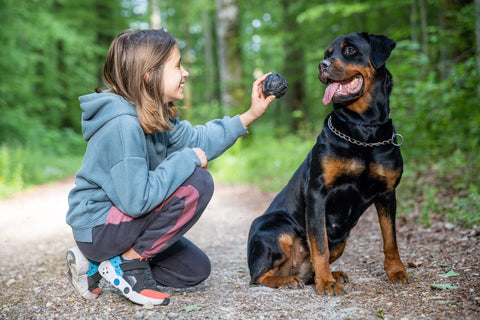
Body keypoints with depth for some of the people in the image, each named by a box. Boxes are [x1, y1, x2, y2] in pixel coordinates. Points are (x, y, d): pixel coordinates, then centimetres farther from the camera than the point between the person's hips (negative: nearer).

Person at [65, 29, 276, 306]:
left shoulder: (155, 116, 3)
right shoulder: (122, 124, -27)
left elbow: (196, 140, 7)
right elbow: (137, 200, -31)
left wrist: (250, 115, 2)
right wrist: (187, 159, -22)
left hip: (121, 216, 10)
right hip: (97, 227, -10)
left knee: (196, 270, 13)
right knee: (197, 183, -22)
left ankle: (98, 264, 13)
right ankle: (129, 261, -8)